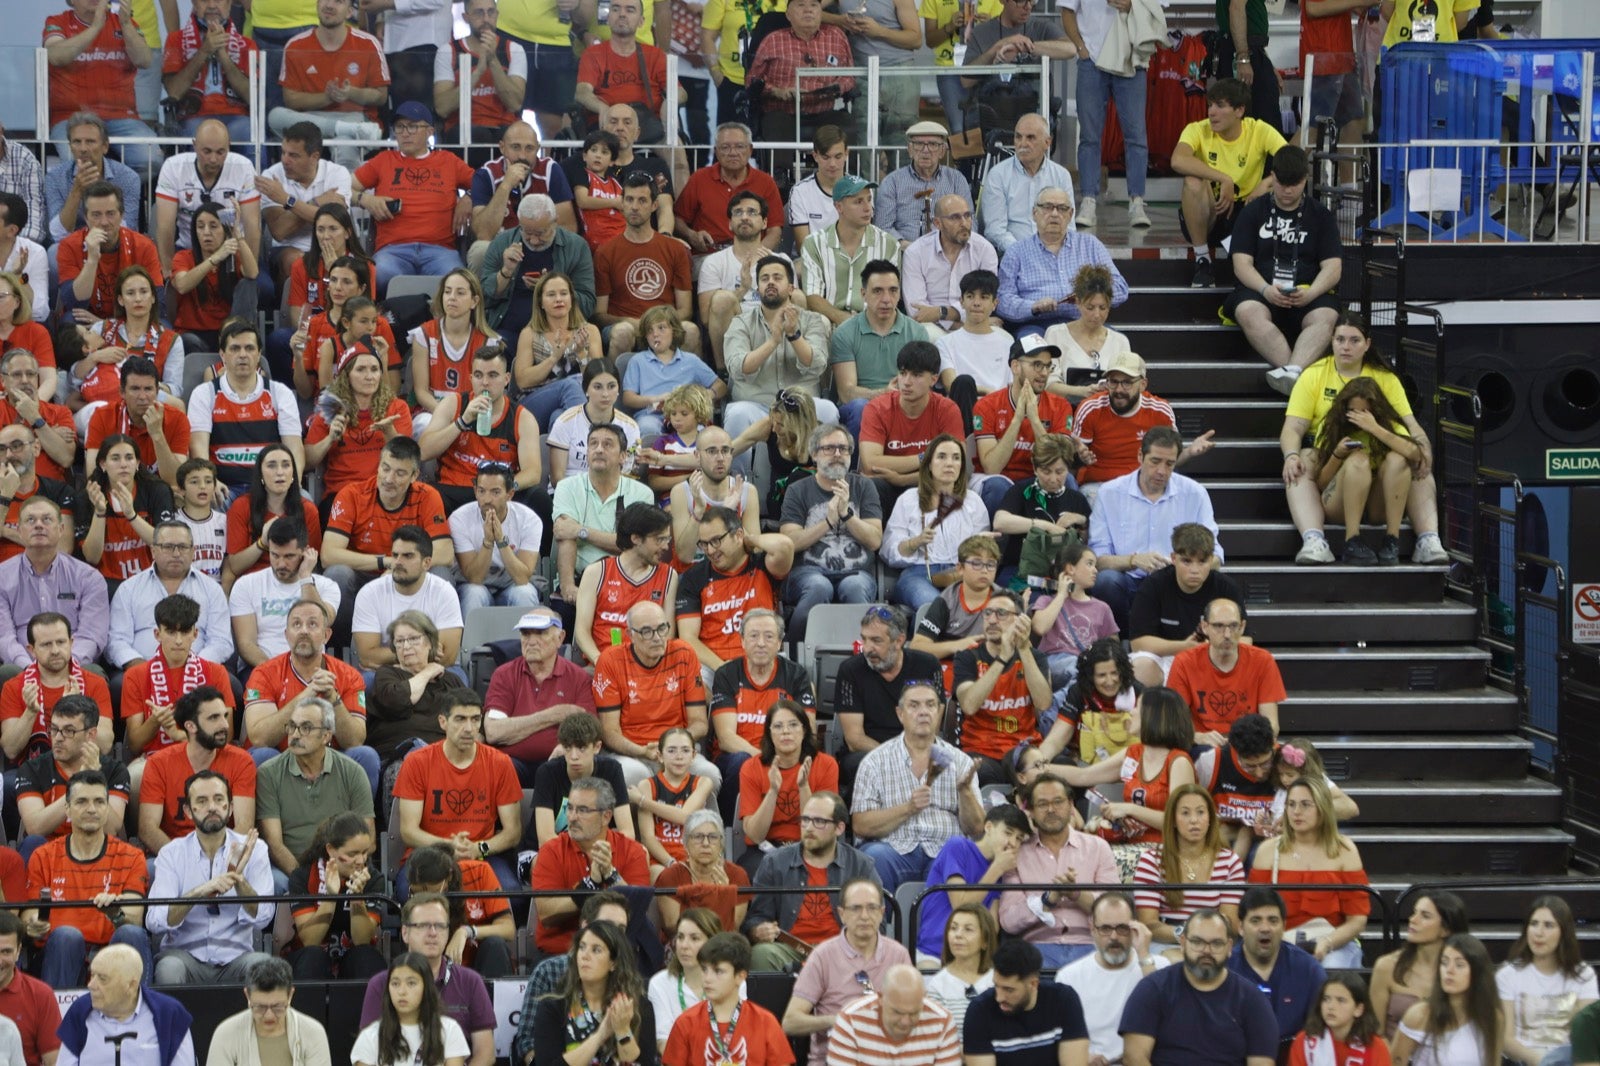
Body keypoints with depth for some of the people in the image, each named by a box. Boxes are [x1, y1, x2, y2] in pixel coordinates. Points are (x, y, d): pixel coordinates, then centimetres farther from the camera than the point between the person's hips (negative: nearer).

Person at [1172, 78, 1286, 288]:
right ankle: (1202, 262, -16)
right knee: (1193, 182, -32)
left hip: (1244, 216, 1)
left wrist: (1267, 183, -34)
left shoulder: (1260, 131, -9)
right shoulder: (1198, 131, -12)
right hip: (1205, 218, 0)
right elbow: (1178, 161, -34)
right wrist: (1224, 179, -37)